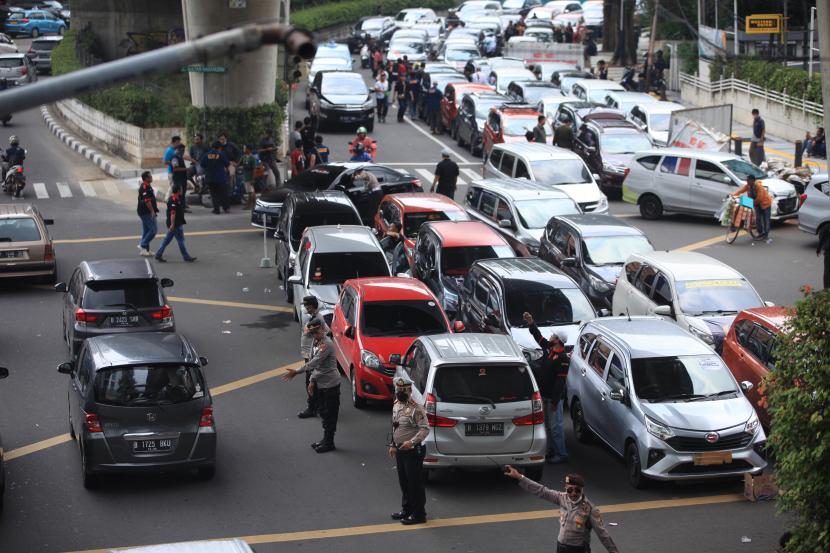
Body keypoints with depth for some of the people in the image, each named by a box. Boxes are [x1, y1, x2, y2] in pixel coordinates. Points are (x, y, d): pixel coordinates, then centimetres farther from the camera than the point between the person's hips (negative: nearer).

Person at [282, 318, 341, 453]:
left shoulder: (326, 344, -23)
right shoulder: (315, 343, 8)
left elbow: (314, 362, -27)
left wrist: (297, 371, -26)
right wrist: (312, 380, 9)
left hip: (331, 384, -10)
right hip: (321, 383, 10)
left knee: (330, 414, 0)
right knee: (323, 412, 18)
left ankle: (329, 443, 8)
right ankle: (326, 439, 29)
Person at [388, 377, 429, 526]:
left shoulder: (416, 409, -18)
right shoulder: (396, 405, 10)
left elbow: (425, 429, -24)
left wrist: (411, 442, -33)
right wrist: (393, 445, 20)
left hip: (412, 451, -9)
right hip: (400, 451, 9)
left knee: (415, 483, -1)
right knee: (404, 482, 18)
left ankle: (418, 514, 6)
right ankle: (406, 509, 31)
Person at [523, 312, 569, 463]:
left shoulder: (563, 358, -19)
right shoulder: (548, 348, 4)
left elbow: (560, 381, -21)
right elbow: (538, 336, 19)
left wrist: (555, 400, -22)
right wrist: (531, 323, 7)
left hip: (553, 396, -9)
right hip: (544, 394, 9)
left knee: (555, 426, -4)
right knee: (547, 425, 15)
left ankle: (561, 454, 3)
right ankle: (551, 451, 24)